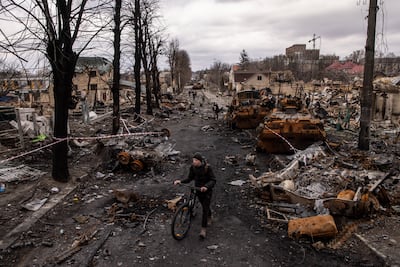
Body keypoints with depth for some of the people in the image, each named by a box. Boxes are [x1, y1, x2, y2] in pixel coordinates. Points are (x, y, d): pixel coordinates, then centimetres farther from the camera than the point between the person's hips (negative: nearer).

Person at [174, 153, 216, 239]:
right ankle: (209, 217, 50)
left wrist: (206, 186, -38)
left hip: (207, 190, -4)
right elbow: (190, 178, -2)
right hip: (198, 189, 4)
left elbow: (213, 180, -20)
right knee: (204, 206, 21)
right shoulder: (193, 167, -9)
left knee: (205, 208, -8)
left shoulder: (207, 167, -21)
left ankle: (203, 229, 0)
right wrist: (180, 181, -18)